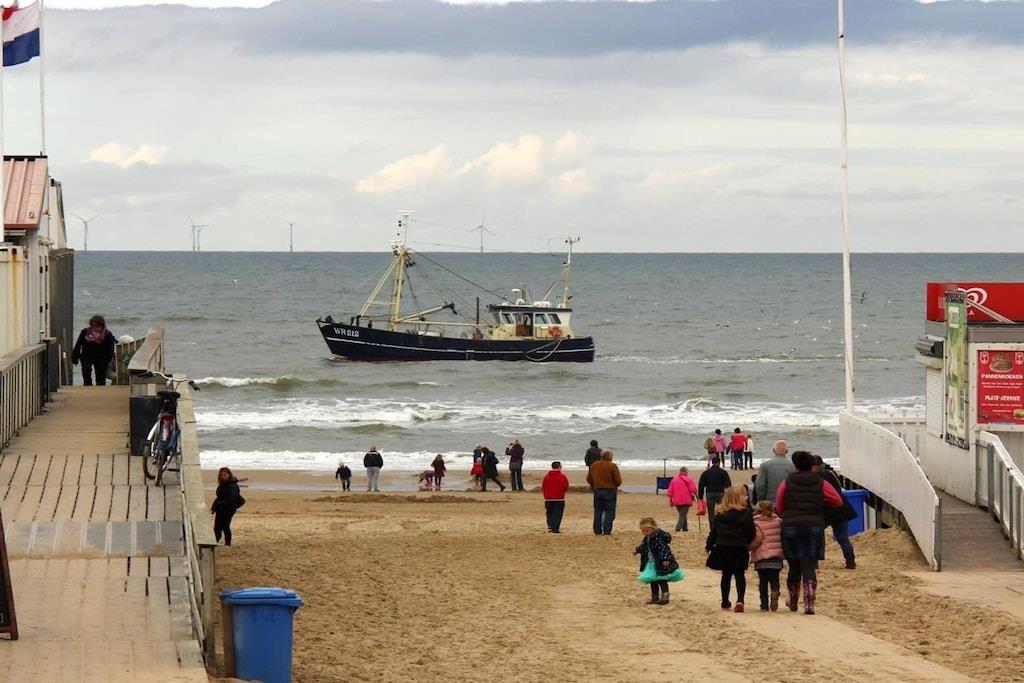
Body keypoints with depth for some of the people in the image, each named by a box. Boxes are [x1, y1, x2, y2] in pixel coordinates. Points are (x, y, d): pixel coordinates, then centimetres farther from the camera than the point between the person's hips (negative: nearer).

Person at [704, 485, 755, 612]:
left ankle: (725, 602, 20)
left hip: (722, 548, 4)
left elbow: (714, 531, 7)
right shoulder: (745, 513, -10)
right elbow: (751, 532, -9)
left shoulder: (720, 513, 4)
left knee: (726, 574, 16)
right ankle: (740, 600, -14)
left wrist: (709, 545, 16)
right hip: (740, 548, -4)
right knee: (740, 574, 3)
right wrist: (748, 543, 10)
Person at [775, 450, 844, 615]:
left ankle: (793, 603, 29)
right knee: (810, 568, 0)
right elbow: (838, 502, 4)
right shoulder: (821, 484, 0)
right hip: (815, 527, -1)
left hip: (790, 527, 1)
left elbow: (778, 508, 4)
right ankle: (809, 605, -9)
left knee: (794, 567, 14)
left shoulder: (787, 484, 0)